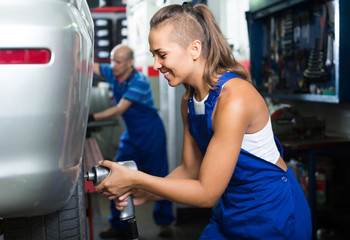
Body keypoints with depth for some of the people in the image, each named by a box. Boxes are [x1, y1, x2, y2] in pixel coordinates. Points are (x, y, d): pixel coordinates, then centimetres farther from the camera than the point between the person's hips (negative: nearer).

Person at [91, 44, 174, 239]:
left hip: (151, 133, -7)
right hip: (131, 134, 7)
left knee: (157, 177, 2)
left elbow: (119, 109, -26)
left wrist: (92, 118, -30)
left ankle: (164, 222, 19)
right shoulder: (112, 74, -1)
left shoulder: (139, 82, -21)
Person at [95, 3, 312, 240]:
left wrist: (135, 179, -22)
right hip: (231, 212, 7)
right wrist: (142, 194, -9)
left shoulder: (234, 99, -27)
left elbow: (207, 193, -24)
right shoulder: (189, 100, -1)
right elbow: (190, 169, 5)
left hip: (273, 218, -7)